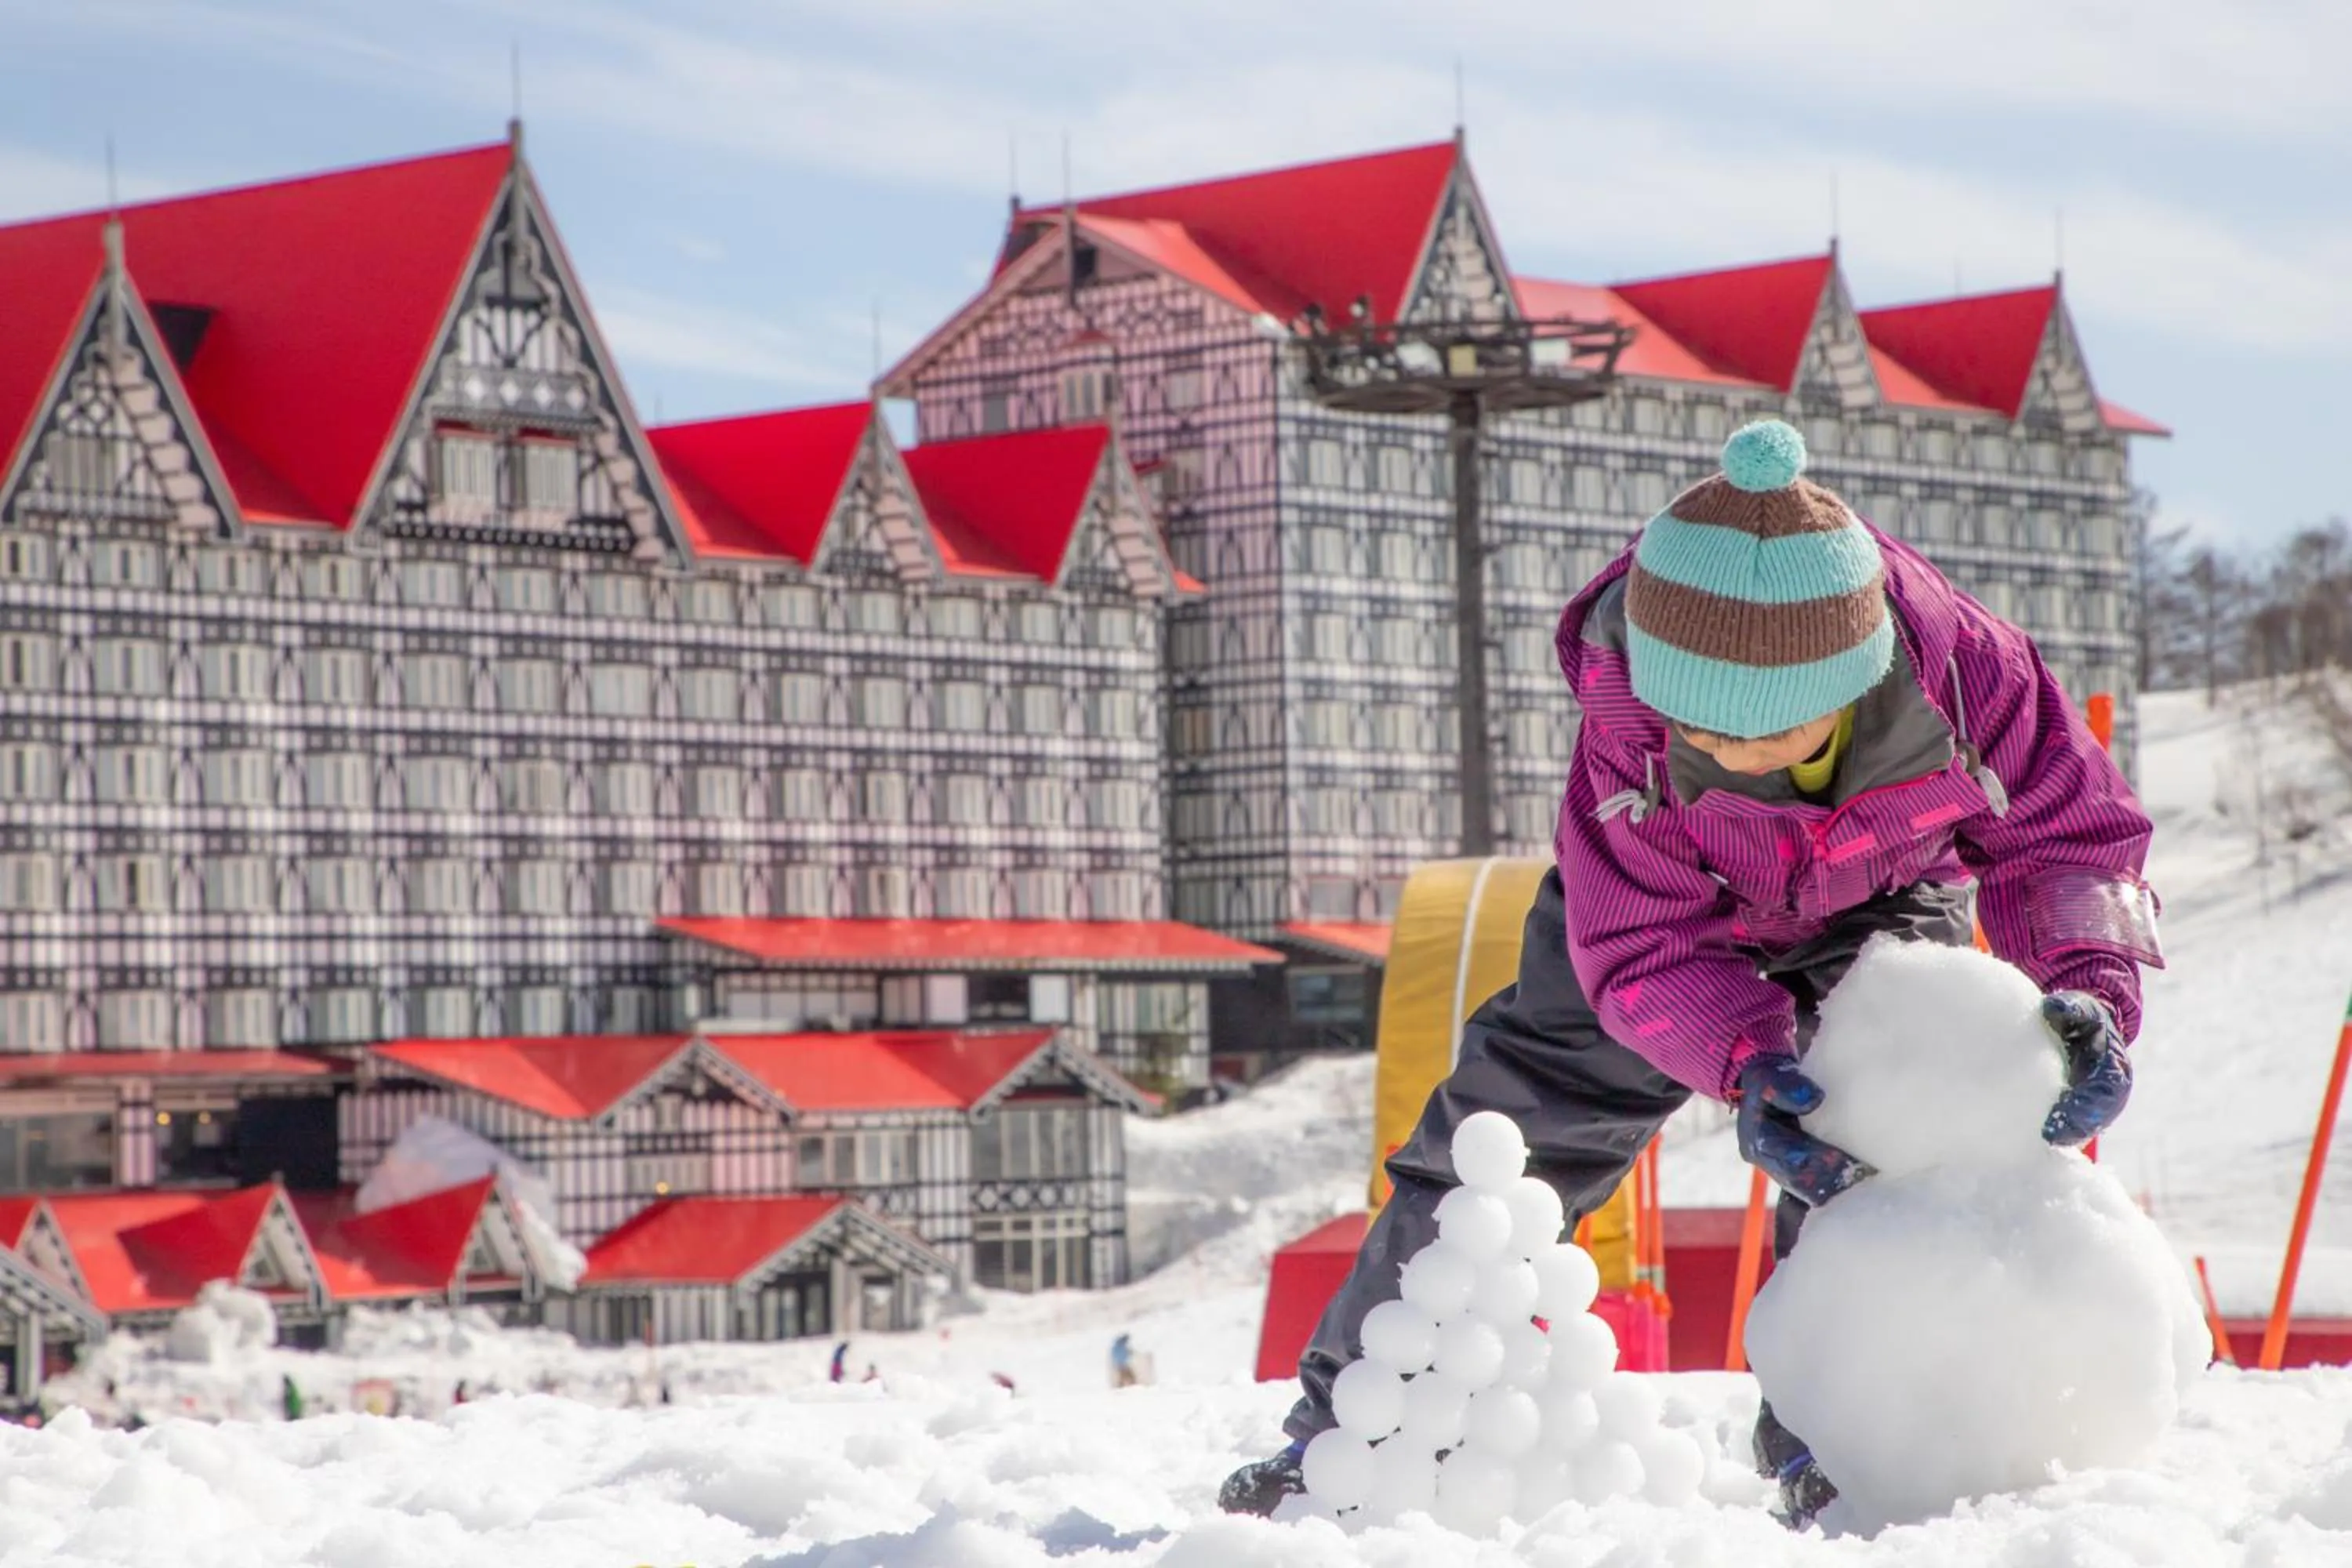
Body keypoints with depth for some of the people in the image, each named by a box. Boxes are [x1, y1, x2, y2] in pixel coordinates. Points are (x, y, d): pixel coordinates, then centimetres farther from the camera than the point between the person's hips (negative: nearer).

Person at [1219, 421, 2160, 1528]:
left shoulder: (1962, 669, -38)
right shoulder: (1634, 719, -38)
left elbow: (2074, 831, -22)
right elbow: (1641, 945, -30)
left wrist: (2087, 986, -41)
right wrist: (1745, 1060, -47)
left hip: (1880, 903, 0)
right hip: (1664, 913, 0)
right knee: (1507, 1132, -3)